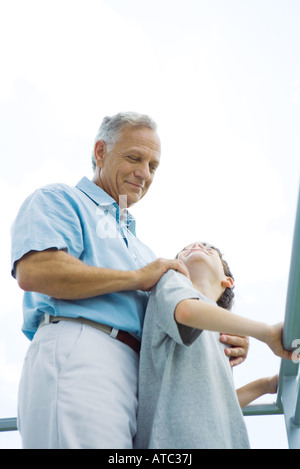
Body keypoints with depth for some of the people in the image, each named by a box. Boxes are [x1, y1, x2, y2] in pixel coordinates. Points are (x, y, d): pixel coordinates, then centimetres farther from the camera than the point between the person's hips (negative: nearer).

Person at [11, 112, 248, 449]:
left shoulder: (140, 250, 35)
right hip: (74, 354, -7)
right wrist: (138, 278, -2)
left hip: (136, 374, 7)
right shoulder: (59, 200, 12)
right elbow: (33, 270, -11)